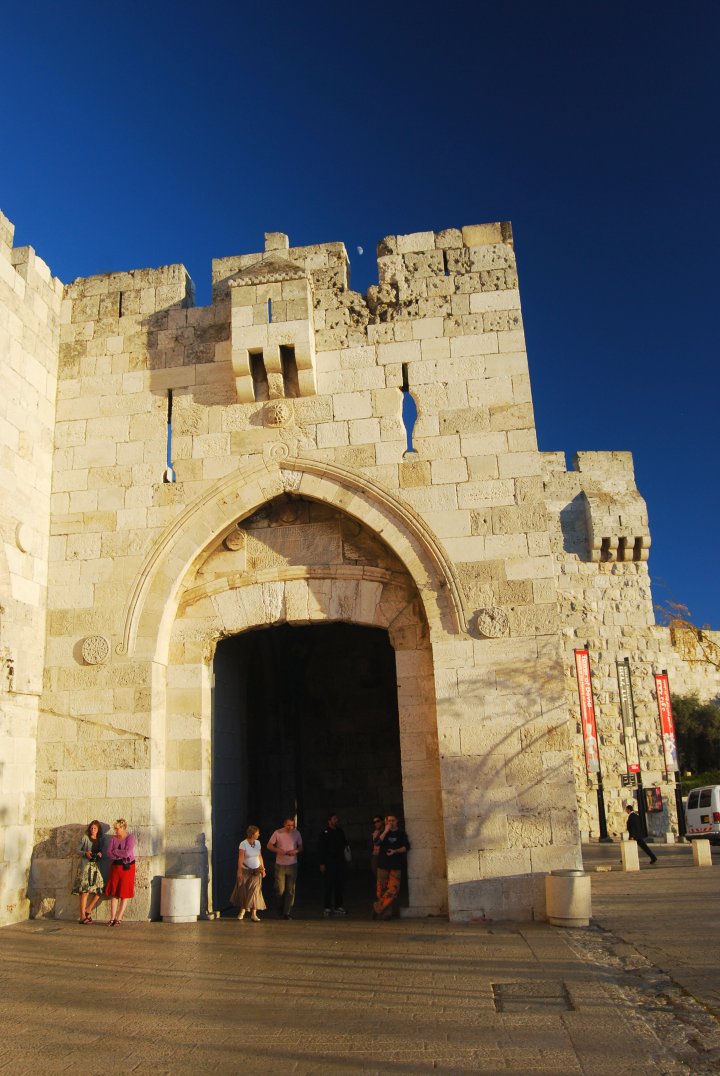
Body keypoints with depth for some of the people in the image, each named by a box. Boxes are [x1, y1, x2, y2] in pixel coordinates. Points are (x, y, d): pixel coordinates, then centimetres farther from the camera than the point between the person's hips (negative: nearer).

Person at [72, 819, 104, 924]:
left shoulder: (100, 840, 15)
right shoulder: (85, 838, 3)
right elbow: (78, 850, 1)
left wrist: (100, 854, -2)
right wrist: (85, 853, -16)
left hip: (95, 865, 5)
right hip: (85, 865, -5)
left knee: (100, 889, -3)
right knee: (85, 890, -10)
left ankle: (88, 909, 13)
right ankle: (82, 916, -5)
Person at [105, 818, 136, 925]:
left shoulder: (130, 838, -7)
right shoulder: (114, 839, 8)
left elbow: (128, 852, -19)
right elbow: (109, 854, 0)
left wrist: (115, 852, -7)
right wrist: (121, 855, -13)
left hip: (127, 867, -4)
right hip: (115, 867, 5)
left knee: (124, 894, 0)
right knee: (113, 893, 3)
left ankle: (119, 918, 6)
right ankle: (112, 918, 8)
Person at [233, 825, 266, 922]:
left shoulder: (258, 843, 2)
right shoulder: (244, 844, -15)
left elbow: (260, 857, 10)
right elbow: (240, 859, -17)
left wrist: (263, 869, 10)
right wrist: (239, 871, -20)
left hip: (256, 871, 4)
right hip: (246, 870, -4)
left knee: (255, 892, -4)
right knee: (243, 891, 9)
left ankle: (254, 914, -2)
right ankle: (243, 909, 33)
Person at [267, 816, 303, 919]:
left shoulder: (296, 833, 1)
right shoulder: (277, 833, -5)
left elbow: (301, 847, 9)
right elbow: (269, 845, 0)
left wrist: (296, 851, -13)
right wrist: (278, 850, -18)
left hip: (292, 865, 1)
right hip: (280, 864, -1)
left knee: (290, 890, -1)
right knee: (280, 889, 3)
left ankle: (287, 912, 7)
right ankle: (280, 908, 29)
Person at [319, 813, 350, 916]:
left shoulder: (339, 831, 11)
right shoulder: (325, 833, -7)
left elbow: (344, 842, 25)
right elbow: (321, 848, -9)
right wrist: (322, 863, -13)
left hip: (340, 861, 6)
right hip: (330, 862, -6)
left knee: (340, 884, 9)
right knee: (329, 885, -5)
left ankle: (338, 906, 17)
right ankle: (328, 908, 1)